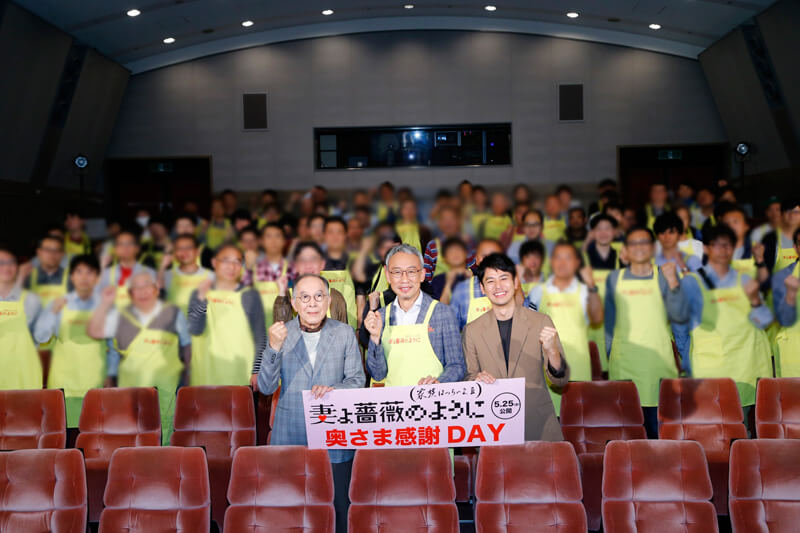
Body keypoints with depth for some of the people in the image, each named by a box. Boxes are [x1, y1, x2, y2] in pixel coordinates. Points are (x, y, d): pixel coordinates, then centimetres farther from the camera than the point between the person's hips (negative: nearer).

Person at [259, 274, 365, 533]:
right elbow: (266, 387, -5)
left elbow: (357, 378, 2)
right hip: (290, 437, 0)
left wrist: (334, 389, -19)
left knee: (339, 506, 7)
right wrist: (274, 348, -21)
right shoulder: (281, 333, 0)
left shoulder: (345, 333, 1)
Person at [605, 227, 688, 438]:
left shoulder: (664, 276, 6)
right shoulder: (614, 278, 10)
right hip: (624, 362, 1)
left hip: (658, 360, -1)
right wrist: (609, 356, 10)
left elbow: (681, 316, -5)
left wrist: (673, 283, -15)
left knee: (659, 428, -1)